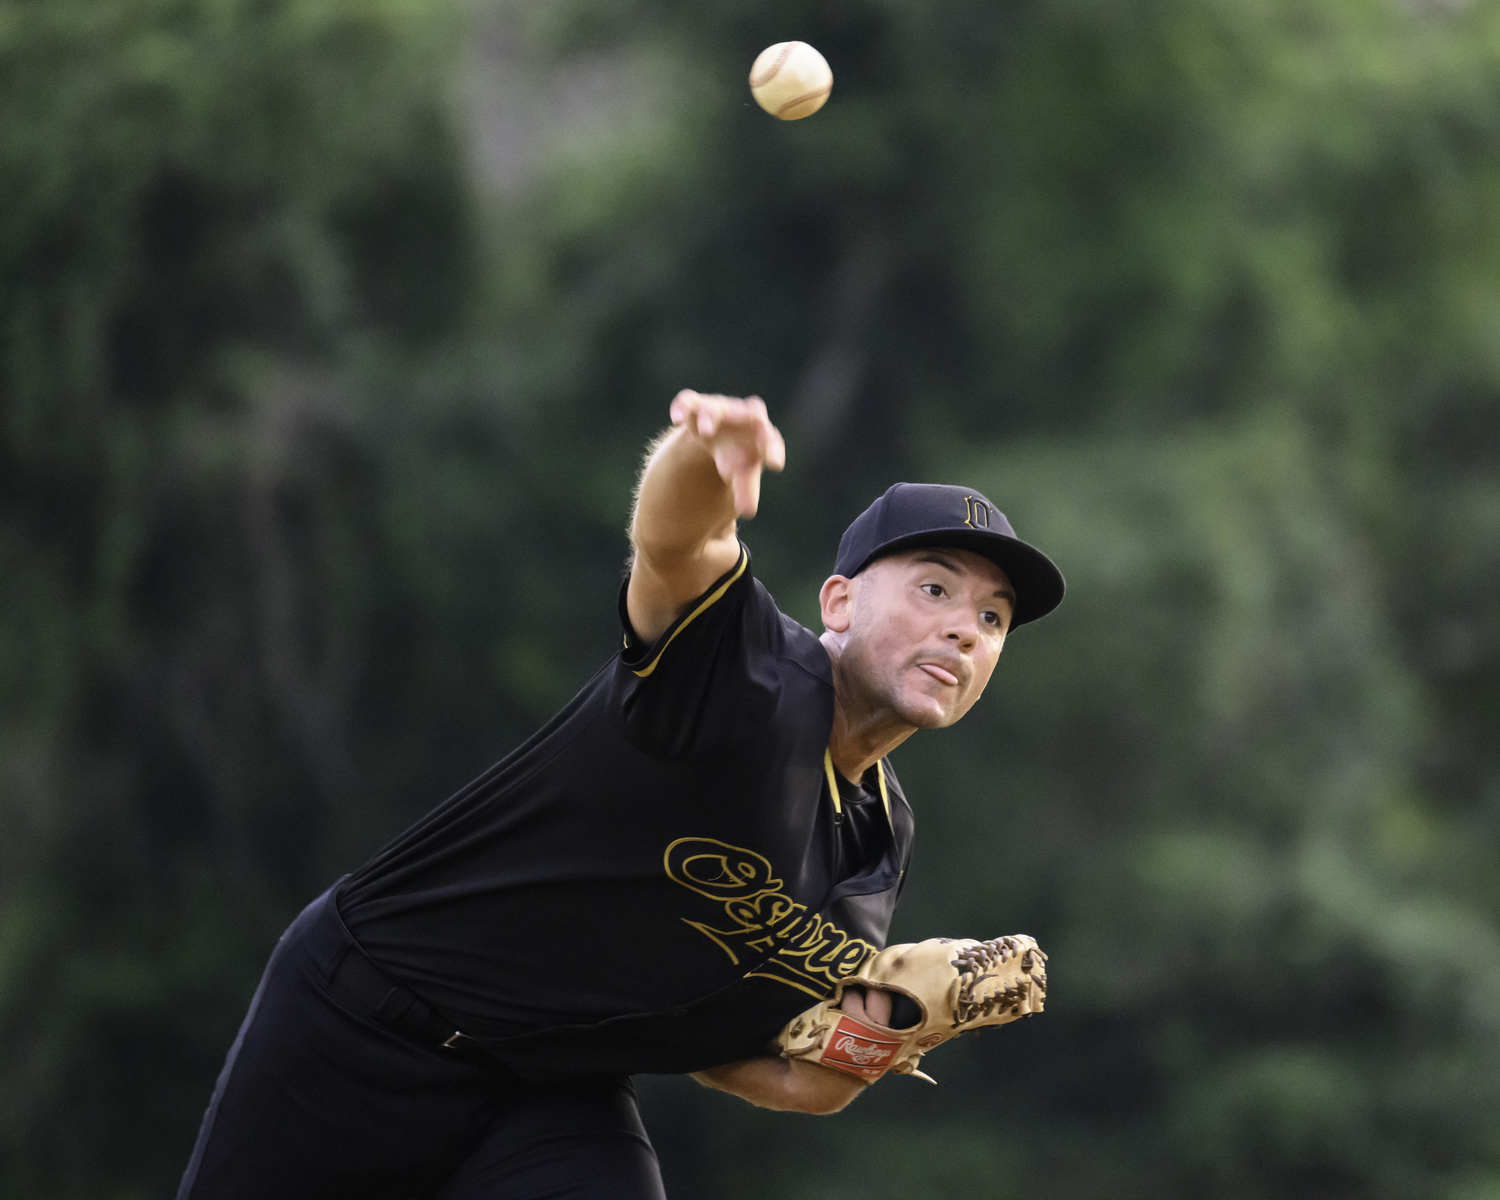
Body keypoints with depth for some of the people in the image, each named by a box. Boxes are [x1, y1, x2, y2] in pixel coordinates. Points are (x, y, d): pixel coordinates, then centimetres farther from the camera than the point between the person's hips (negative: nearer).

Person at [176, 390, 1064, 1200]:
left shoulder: (882, 845, 4)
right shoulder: (748, 669, -18)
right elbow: (670, 543, -41)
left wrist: (826, 1081, -10)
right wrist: (705, 450, -65)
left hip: (559, 1100, 5)